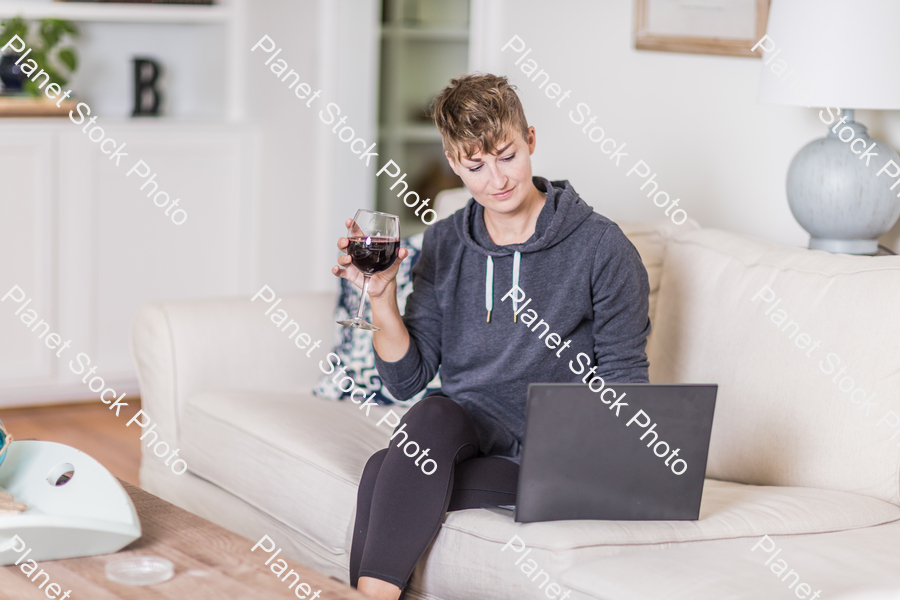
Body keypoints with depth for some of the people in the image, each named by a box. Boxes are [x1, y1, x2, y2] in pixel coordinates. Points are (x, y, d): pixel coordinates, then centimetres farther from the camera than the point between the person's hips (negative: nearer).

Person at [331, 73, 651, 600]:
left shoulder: (601, 247, -5)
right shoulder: (444, 245, 7)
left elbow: (624, 382, -2)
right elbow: (407, 381, 5)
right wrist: (382, 296, -10)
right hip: (461, 432, 4)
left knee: (384, 479, -27)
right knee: (434, 414, -32)